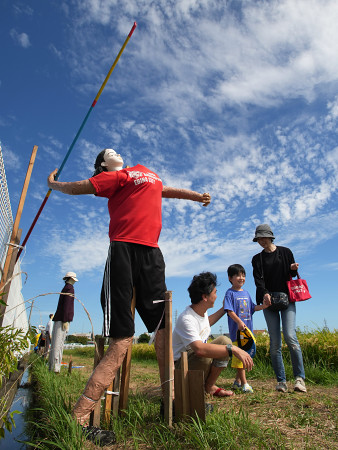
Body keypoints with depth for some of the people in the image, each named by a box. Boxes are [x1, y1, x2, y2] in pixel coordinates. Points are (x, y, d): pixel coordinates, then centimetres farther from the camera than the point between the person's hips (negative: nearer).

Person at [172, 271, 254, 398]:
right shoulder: (186, 319, -30)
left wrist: (224, 309, 26)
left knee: (224, 340, -9)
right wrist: (233, 349, -45)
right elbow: (199, 349, -45)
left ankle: (209, 385, 2)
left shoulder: (202, 310, -1)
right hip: (181, 364, -9)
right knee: (204, 356, -37)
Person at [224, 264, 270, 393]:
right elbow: (229, 311, -16)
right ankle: (244, 384, 6)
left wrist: (263, 306, 2)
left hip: (248, 329, 7)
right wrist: (239, 322, -28)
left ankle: (237, 381, 26)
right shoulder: (230, 293, -8)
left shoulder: (246, 293, 14)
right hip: (237, 329, -7)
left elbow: (252, 308, 18)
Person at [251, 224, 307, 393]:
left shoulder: (285, 252, 7)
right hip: (269, 301, 1)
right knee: (275, 342, -1)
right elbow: (258, 280, -4)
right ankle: (281, 381, 8)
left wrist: (293, 269, -11)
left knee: (290, 336, -16)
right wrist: (264, 293, -22)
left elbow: (291, 275, 12)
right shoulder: (257, 259, 9)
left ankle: (299, 377, -2)